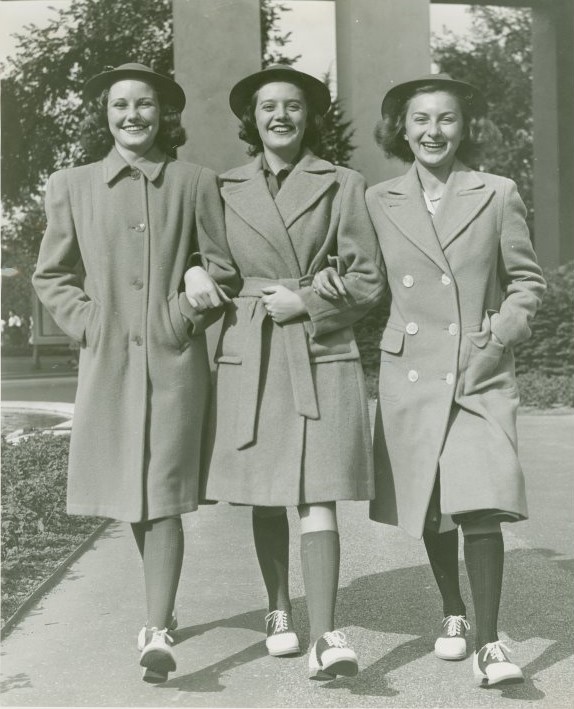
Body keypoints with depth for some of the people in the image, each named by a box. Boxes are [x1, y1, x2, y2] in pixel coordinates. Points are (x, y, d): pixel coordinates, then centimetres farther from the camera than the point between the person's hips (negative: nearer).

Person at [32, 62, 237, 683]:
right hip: (107, 360, 3)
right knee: (130, 499, 13)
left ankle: (157, 633, -5)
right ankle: (162, 604, 34)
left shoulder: (194, 183, 2)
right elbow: (51, 275, 12)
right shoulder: (71, 187, 6)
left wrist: (191, 310, -4)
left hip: (174, 359, -2)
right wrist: (86, 321, -1)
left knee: (163, 498, -7)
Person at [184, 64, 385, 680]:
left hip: (321, 352, -2)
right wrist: (193, 267, -1)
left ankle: (324, 637, -11)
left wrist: (307, 300, -10)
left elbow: (368, 281, 4)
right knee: (264, 498, 10)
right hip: (248, 355, 3)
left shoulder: (342, 186, 5)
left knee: (317, 496, -10)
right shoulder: (224, 190, 10)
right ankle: (279, 611, 30)